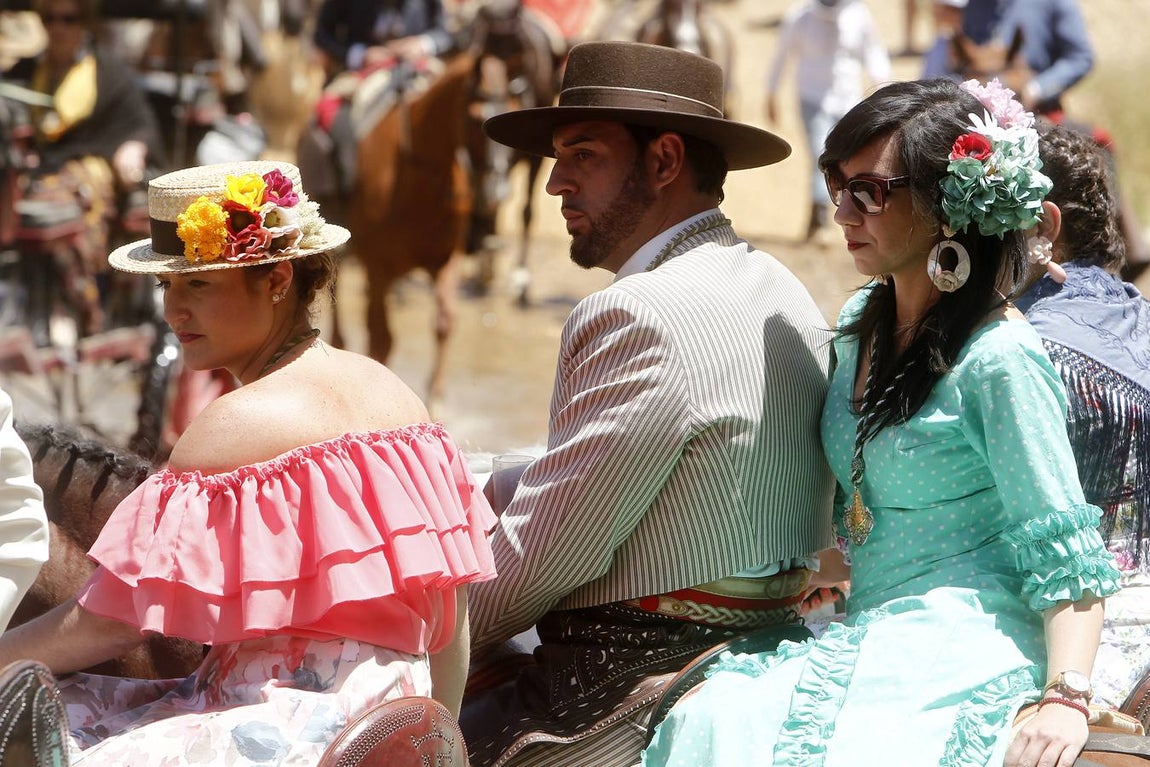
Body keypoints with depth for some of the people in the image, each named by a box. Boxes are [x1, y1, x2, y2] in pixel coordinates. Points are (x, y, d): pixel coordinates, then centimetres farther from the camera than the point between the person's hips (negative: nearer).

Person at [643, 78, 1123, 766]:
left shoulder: (1001, 360, -9)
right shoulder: (861, 323, 15)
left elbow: (1066, 556, -12)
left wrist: (1066, 699, -24)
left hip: (964, 651, -7)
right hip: (871, 634, 7)